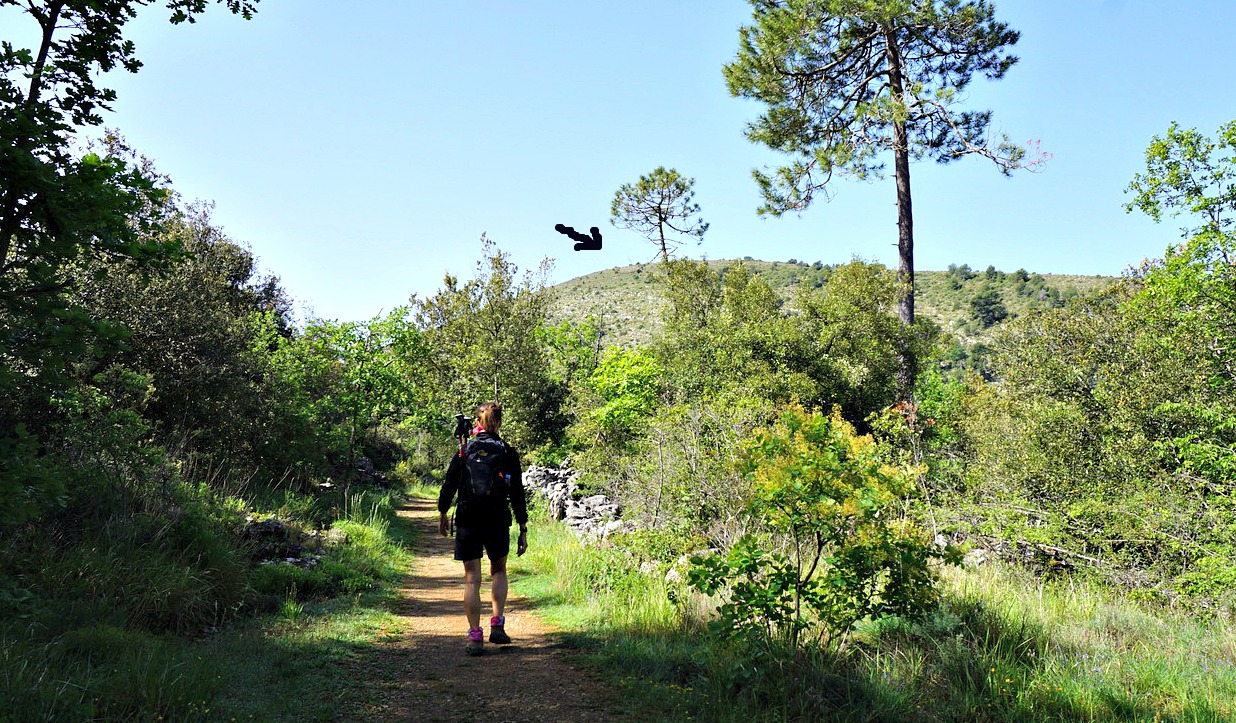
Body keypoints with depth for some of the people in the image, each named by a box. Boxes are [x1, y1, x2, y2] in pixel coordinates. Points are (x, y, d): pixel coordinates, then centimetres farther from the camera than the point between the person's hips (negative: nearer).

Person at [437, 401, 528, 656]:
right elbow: (517, 494, -2)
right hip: (498, 522, 0)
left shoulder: (464, 450, 0)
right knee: (498, 571, 22)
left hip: (467, 522, 0)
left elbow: (448, 485, 2)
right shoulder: (508, 453, -1)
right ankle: (497, 625, 12)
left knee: (471, 579, 5)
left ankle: (475, 637, 5)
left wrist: (442, 515, 18)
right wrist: (523, 529, 3)